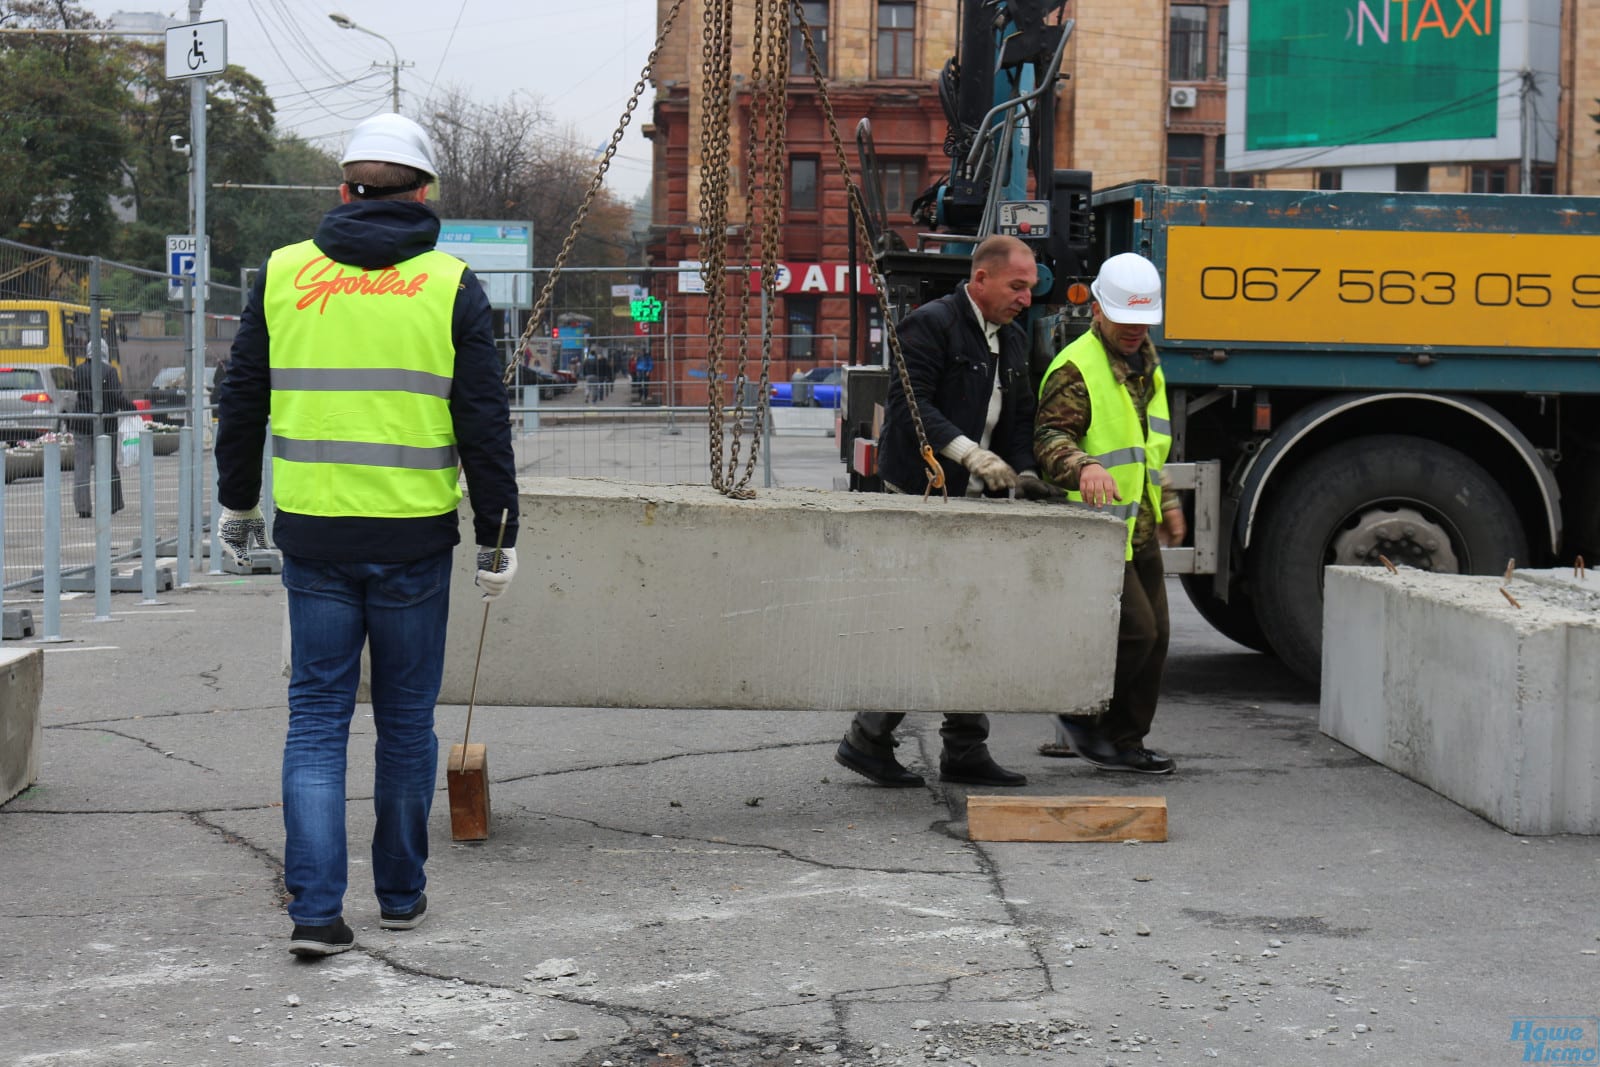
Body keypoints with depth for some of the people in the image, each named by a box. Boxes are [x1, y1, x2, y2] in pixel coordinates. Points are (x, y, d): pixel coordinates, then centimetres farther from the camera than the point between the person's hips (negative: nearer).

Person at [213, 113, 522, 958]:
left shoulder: (283, 275, 4)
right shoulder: (449, 287, -2)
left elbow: (241, 402, 10)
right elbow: (484, 425, -2)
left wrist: (237, 507, 22)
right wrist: (497, 538, 5)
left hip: (313, 537, 1)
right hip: (413, 539, -1)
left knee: (317, 717, 6)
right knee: (406, 720, 12)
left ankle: (315, 909, -3)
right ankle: (401, 894, 23)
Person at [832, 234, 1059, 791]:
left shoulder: (1012, 339, 17)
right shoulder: (930, 325, -10)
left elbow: (1020, 417, 21)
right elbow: (909, 405, -20)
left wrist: (1023, 472, 3)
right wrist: (970, 453, -29)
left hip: (975, 503, 9)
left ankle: (965, 750, 15)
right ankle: (867, 739, 3)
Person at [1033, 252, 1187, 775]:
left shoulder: (1146, 366, 17)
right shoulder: (1077, 368, -13)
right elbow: (1050, 437, -25)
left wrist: (1167, 503, 29)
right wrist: (1083, 467, -43)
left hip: (1140, 531, 9)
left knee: (1154, 636, 9)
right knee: (1134, 630, -15)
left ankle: (1122, 742, 20)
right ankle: (1078, 713, 4)